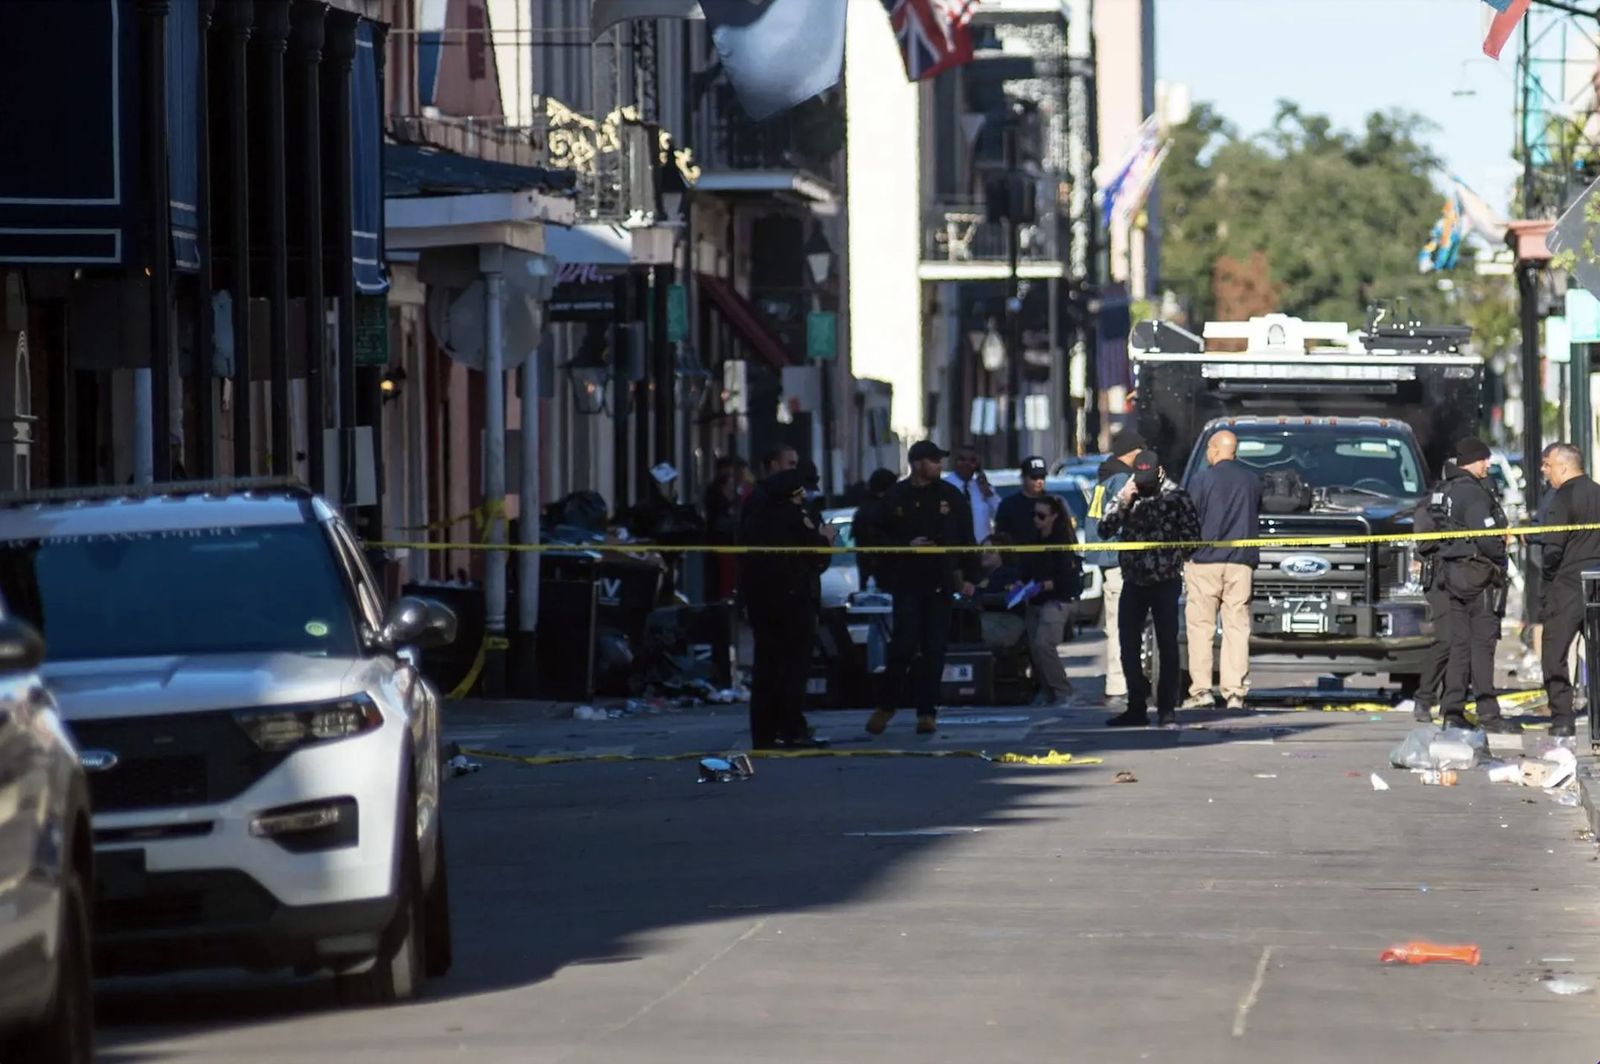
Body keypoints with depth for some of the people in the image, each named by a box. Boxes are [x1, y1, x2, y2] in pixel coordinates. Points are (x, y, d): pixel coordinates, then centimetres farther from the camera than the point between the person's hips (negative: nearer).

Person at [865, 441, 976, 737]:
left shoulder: (951, 496, 6)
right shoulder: (896, 497, 1)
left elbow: (966, 539, 9)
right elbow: (881, 538, 4)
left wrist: (968, 575, 4)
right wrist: (907, 545, -12)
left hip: (940, 584, 2)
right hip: (907, 584, -2)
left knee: (934, 651, 3)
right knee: (903, 646, -7)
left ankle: (927, 712, 9)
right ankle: (886, 705, 8)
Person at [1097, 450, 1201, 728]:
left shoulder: (1176, 496, -4)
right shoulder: (1127, 496, 9)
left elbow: (1192, 534, -3)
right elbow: (1105, 529, 1)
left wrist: (1172, 556, -10)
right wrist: (1122, 502, -10)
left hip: (1166, 582, -4)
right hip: (1133, 581, 4)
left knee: (1168, 647, -2)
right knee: (1128, 645, 4)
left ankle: (1167, 710, 0)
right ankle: (1137, 708, 13)